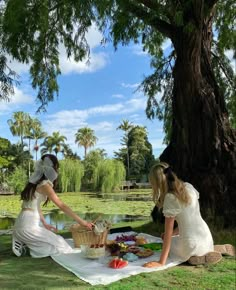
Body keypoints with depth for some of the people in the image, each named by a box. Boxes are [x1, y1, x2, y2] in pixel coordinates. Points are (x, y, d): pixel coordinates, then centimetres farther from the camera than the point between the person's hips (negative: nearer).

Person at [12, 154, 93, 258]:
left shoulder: (35, 182, 13)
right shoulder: (44, 185, -15)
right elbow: (62, 206, -18)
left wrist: (45, 224, 12)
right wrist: (82, 222, -16)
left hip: (23, 224, 9)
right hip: (28, 225, -9)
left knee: (52, 238, 22)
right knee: (58, 242, 3)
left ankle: (23, 241, 9)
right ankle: (25, 243, -2)